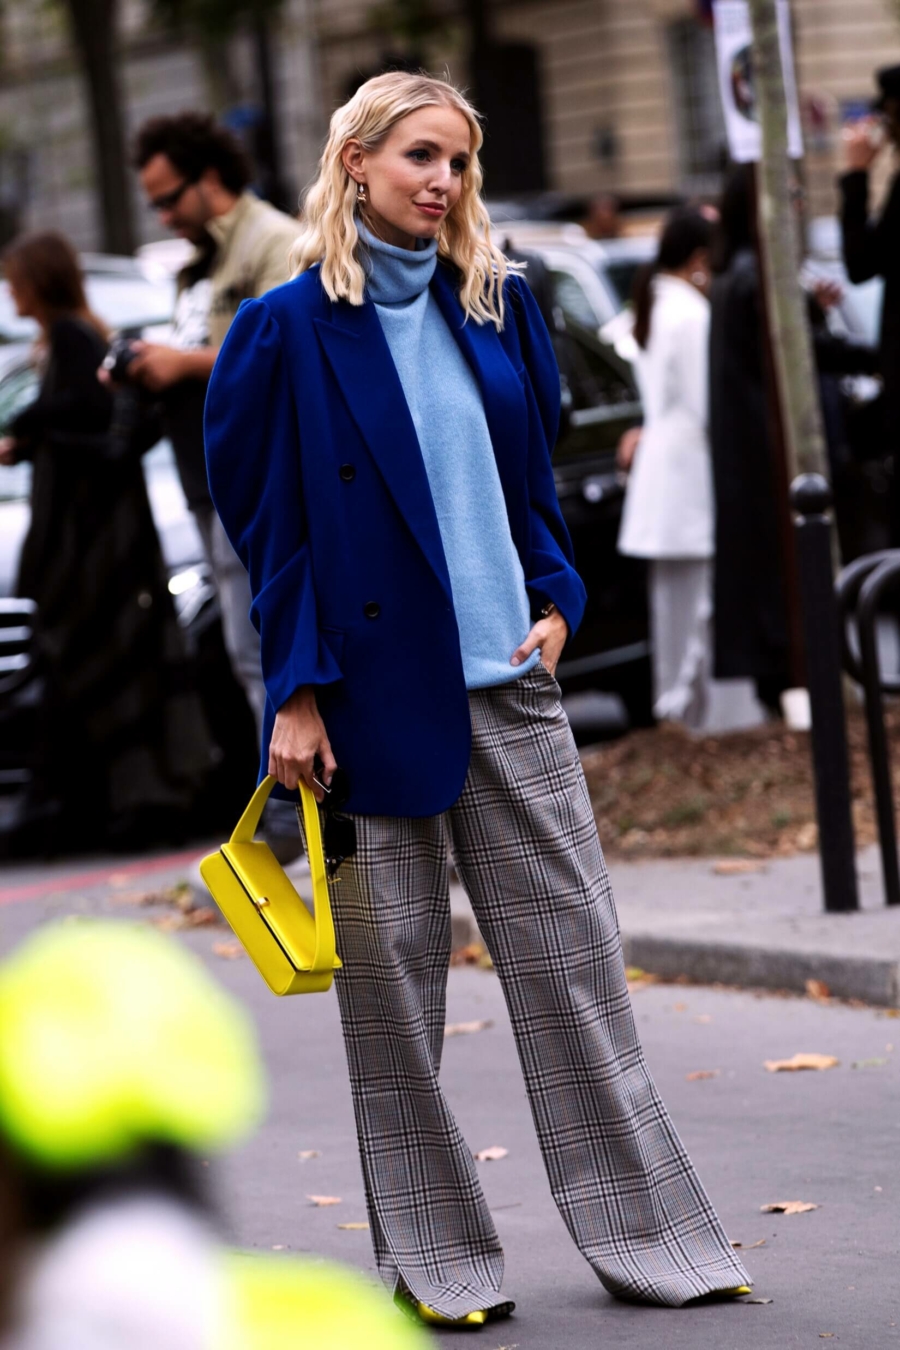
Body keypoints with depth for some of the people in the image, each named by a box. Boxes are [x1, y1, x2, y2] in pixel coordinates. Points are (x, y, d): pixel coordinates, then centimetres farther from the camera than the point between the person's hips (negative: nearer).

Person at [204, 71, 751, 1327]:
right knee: (391, 975, 3)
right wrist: (297, 693, -9)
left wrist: (555, 602, 4)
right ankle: (434, 1256, 13)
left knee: (574, 954, 5)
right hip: (374, 690, -4)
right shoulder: (289, 330, -5)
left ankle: (646, 1231, 12)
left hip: (507, 682, 4)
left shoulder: (498, 308, 9)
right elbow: (269, 523, -4)